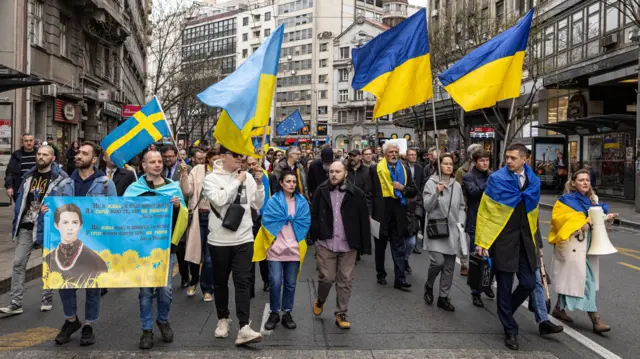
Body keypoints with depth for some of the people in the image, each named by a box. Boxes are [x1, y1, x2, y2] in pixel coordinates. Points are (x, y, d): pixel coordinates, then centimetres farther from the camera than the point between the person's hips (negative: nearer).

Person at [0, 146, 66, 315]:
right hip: (27, 226, 5)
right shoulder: (29, 176, 11)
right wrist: (16, 223, 10)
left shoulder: (60, 177, -6)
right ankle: (15, 303, 4)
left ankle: (47, 300, 23)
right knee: (18, 263, 0)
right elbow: (21, 200, 15)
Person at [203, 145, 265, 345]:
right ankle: (223, 319, 33)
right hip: (219, 240, -1)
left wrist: (259, 184, -5)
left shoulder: (247, 177, 4)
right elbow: (218, 200, -22)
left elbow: (258, 205, 9)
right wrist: (237, 181, -16)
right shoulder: (211, 178, -4)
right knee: (220, 282, 13)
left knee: (243, 281, -5)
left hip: (244, 239, 1)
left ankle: (244, 328, -8)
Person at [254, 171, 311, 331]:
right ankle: (274, 313, 12)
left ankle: (287, 313, 21)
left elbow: (306, 222, 2)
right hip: (276, 247, -2)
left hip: (294, 248, 2)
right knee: (275, 282, -4)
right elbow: (267, 220, -8)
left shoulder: (302, 202, 6)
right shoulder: (273, 201, 0)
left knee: (290, 283, 8)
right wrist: (290, 218, -5)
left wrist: (286, 219, -4)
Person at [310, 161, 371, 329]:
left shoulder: (356, 193, -3)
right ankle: (320, 300, 35)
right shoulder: (321, 191, 1)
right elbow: (314, 215, 3)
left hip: (348, 245, 0)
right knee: (326, 277, 4)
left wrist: (365, 245, -4)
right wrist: (314, 237, -2)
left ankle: (341, 314, 21)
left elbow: (364, 220, -2)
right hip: (325, 243, 0)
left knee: (345, 281, 6)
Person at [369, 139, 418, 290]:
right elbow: (370, 192, -4)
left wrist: (403, 188, -12)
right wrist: (369, 213, -9)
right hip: (380, 213, -2)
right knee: (380, 246, 13)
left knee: (399, 248, 3)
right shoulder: (375, 169, -2)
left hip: (398, 214, 2)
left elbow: (413, 192, 9)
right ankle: (381, 274, 29)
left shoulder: (405, 170, 8)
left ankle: (400, 279, 6)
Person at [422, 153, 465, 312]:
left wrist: (460, 223, 1)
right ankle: (428, 285, 14)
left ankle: (443, 297, 18)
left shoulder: (457, 185, 8)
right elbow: (427, 206, -10)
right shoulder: (431, 183, -5)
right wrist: (436, 192, -24)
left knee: (449, 266, 6)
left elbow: (461, 207, 15)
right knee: (438, 261, -16)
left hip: (452, 230, 4)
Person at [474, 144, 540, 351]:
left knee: (528, 283, 4)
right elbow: (485, 212, -7)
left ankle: (505, 312, 32)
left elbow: (533, 212, 15)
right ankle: (510, 330, 18)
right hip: (503, 239, -4)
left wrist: (532, 238, 16)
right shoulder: (497, 179, -7)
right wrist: (482, 241, -9)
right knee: (505, 287, 3)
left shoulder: (533, 181, 6)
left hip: (524, 239, 4)